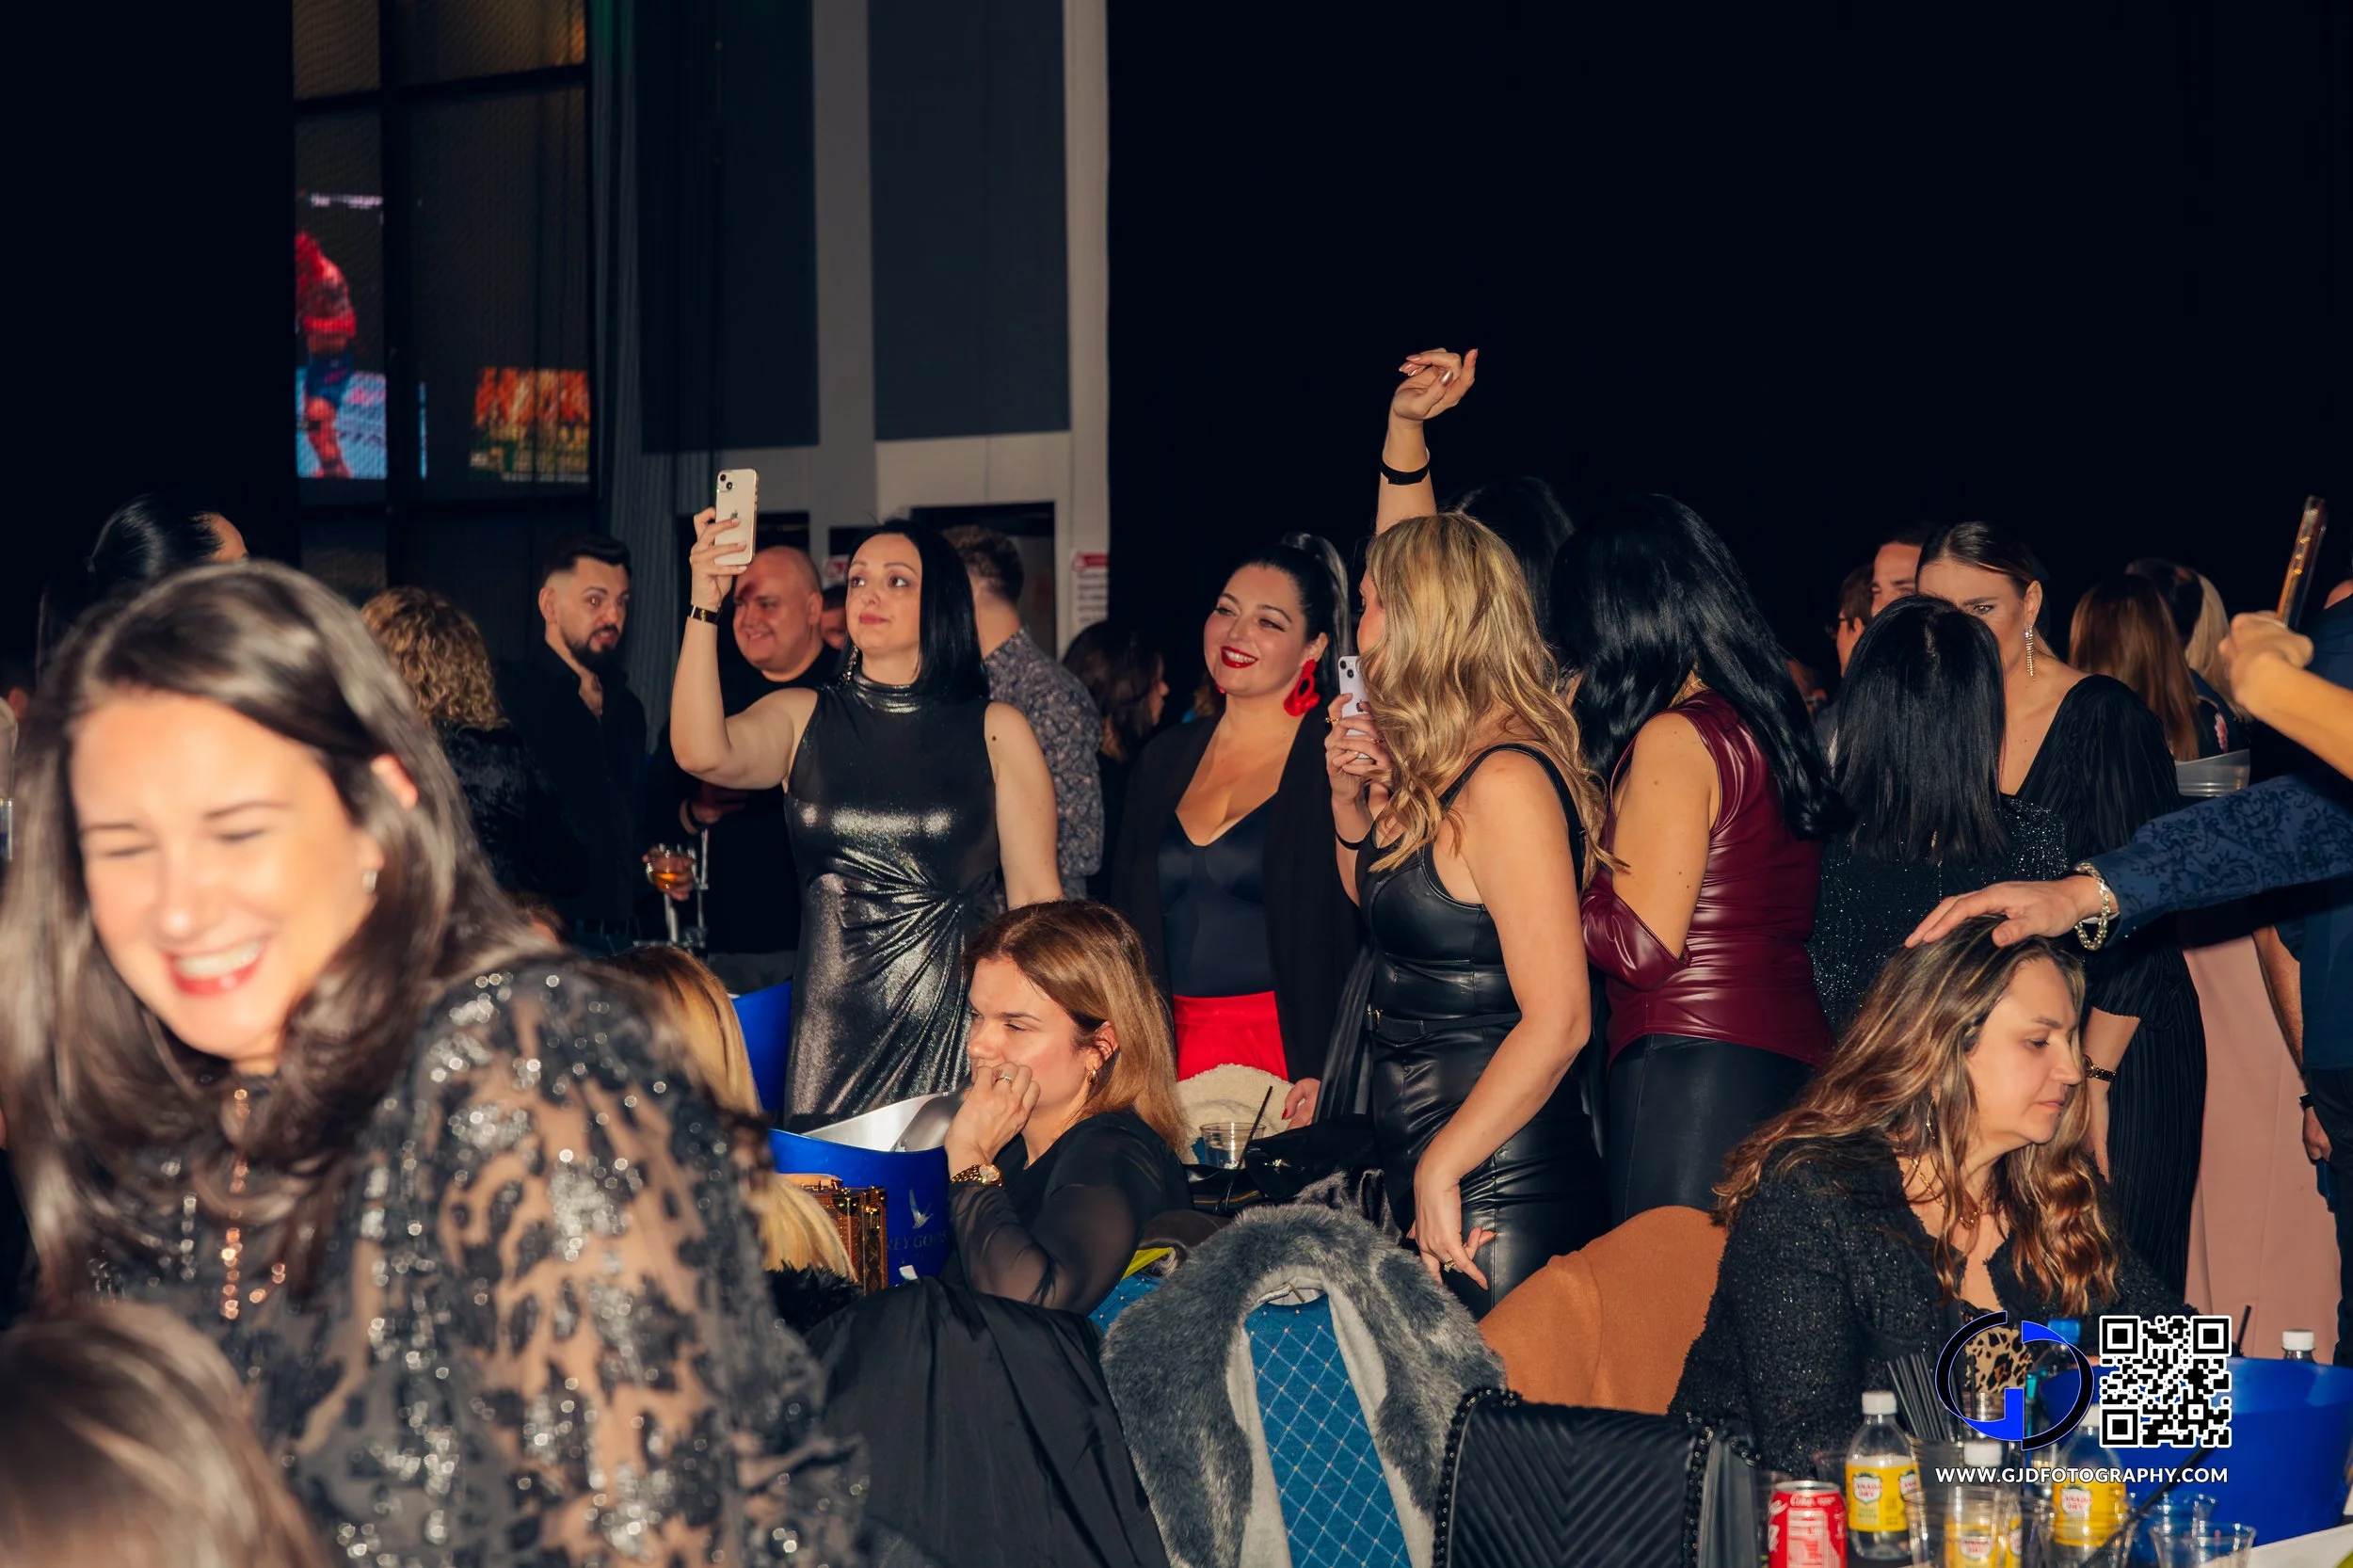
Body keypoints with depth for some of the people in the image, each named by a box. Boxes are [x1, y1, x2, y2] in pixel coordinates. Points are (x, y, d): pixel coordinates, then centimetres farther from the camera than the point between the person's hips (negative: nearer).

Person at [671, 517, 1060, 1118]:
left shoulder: (996, 731, 4)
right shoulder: (802, 718, 8)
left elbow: (1036, 898, 3)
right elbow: (702, 753, -13)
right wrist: (705, 606, -18)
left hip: (956, 1023, -1)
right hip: (830, 1020, 1)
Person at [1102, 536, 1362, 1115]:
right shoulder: (1164, 758, 12)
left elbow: (1373, 938, -10)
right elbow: (1126, 925, 16)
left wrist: (1328, 1071, -18)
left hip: (1293, 1055, -5)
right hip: (1170, 1056, 5)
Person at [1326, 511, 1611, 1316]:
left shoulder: (1506, 781, -18)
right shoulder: (1434, 769, 10)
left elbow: (1557, 1019, -23)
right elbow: (1376, 903, 28)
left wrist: (1440, 1170, -22)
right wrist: (1350, 796, 9)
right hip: (1420, 1166, 9)